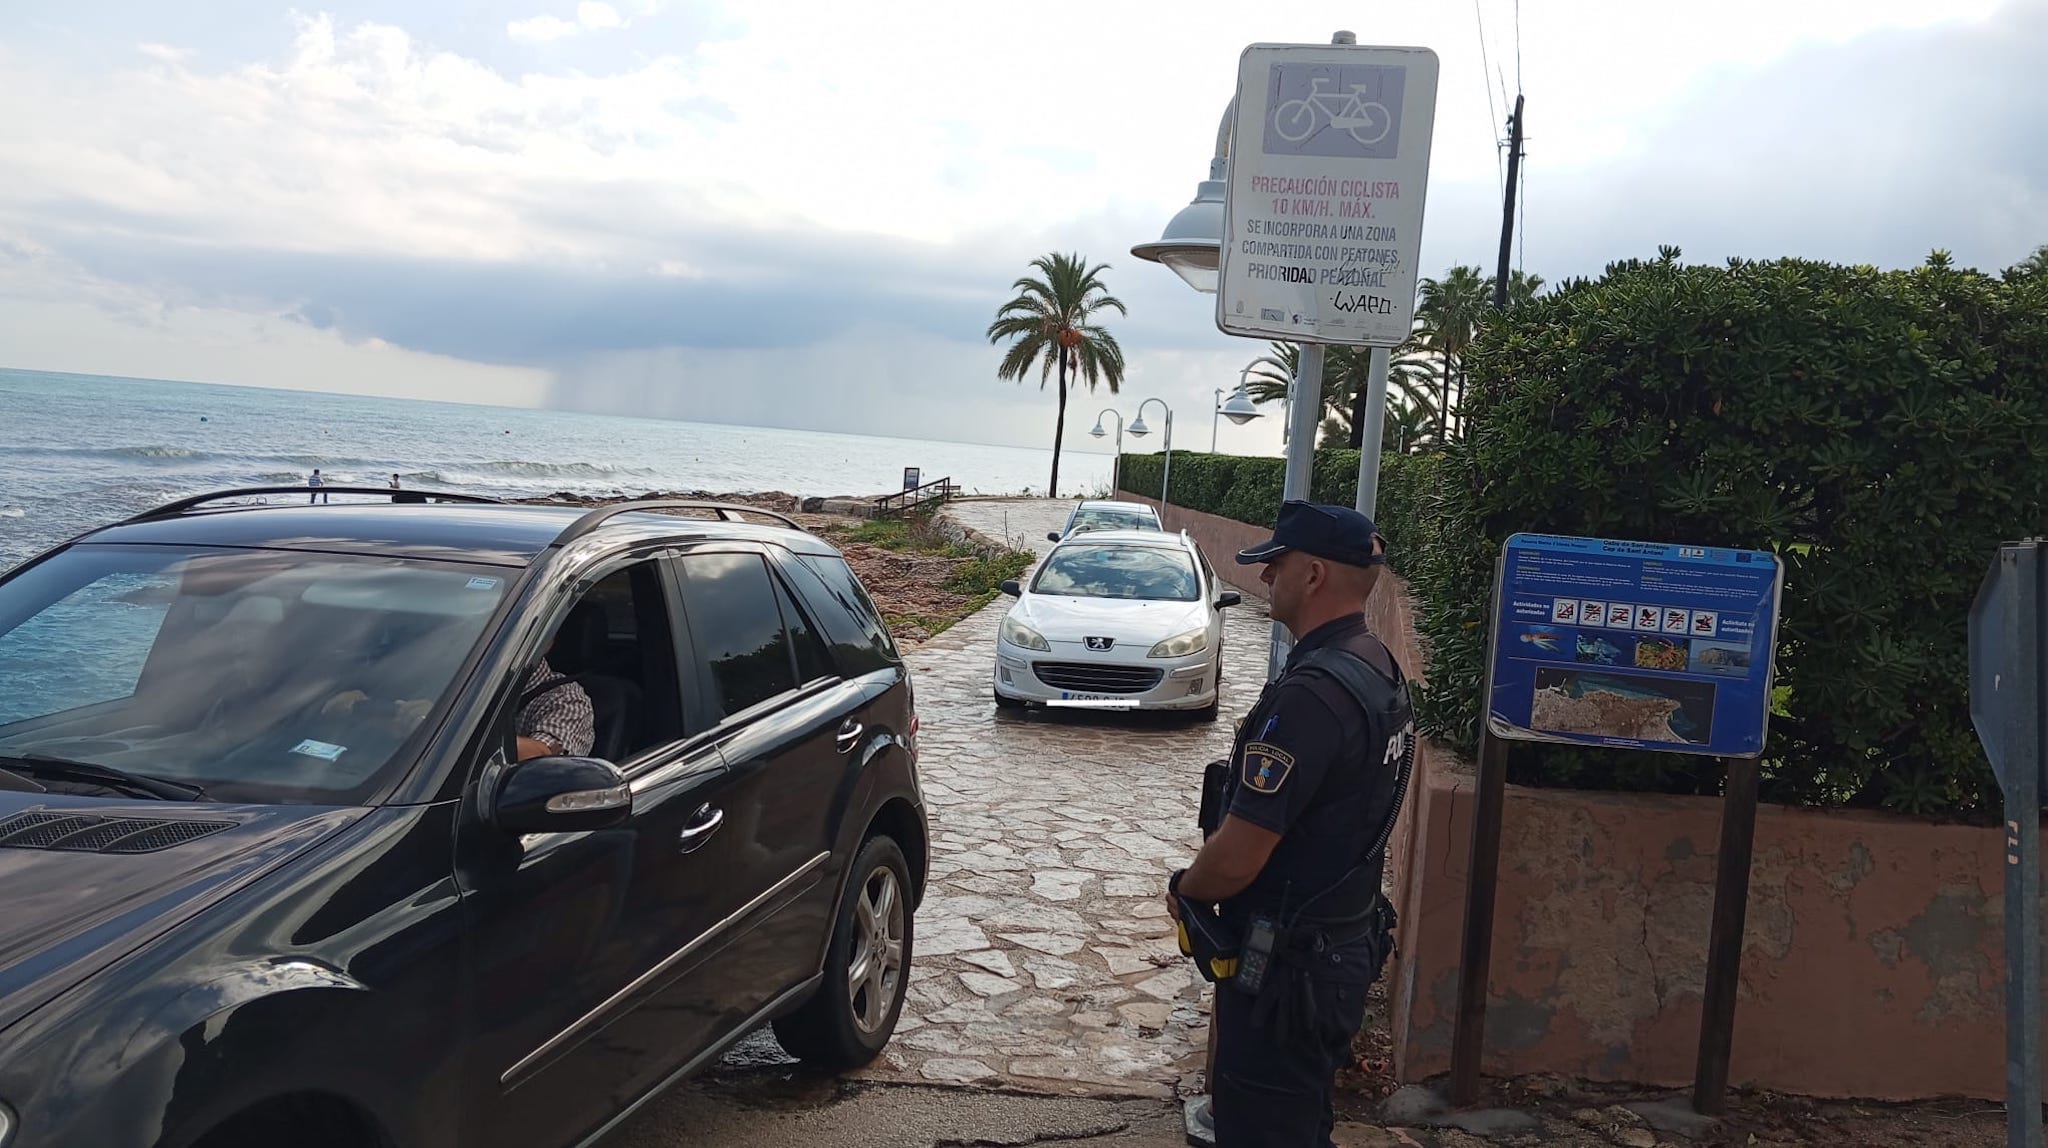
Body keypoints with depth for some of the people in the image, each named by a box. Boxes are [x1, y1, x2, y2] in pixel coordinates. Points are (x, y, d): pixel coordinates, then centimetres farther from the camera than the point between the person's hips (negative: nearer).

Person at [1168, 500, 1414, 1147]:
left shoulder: (1312, 693, -27)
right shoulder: (1379, 670, 5)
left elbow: (1236, 858, -27)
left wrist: (1185, 890, -5)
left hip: (1288, 968, -10)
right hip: (1347, 945, 10)